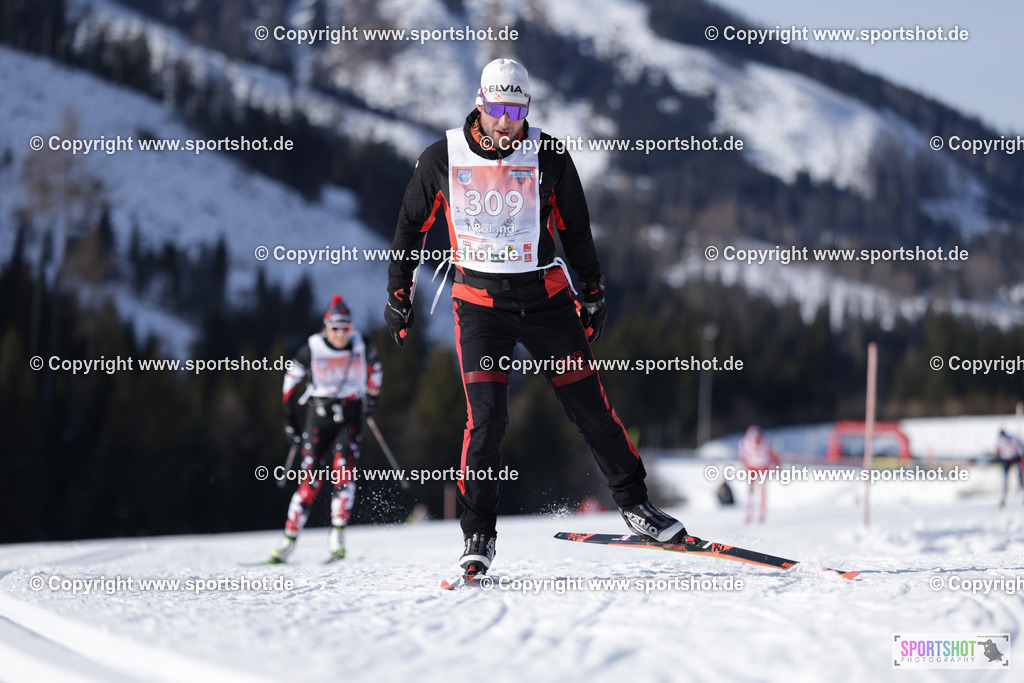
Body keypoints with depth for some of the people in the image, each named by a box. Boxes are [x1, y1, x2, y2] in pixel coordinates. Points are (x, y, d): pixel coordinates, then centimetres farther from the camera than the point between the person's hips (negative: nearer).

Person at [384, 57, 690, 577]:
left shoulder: (548, 156, -4)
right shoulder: (442, 159, -4)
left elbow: (575, 228, 9)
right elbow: (412, 226, 10)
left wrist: (594, 291, 11)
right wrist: (398, 293, 11)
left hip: (545, 297, 1)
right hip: (480, 303, -1)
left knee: (590, 405, 0)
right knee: (486, 416, -13)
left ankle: (633, 501, 15)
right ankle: (478, 532, 0)